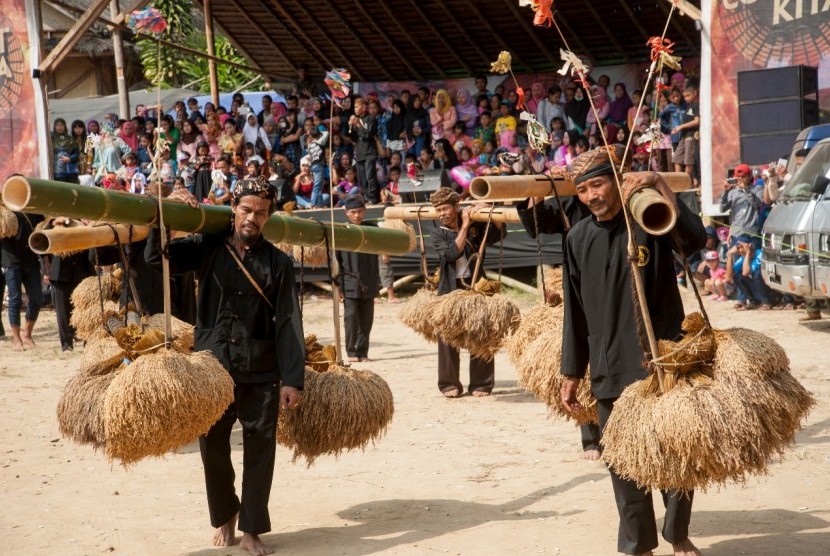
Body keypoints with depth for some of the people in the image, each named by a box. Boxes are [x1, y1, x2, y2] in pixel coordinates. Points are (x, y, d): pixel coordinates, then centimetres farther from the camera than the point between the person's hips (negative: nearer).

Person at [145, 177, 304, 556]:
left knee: (260, 449, 1)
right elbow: (157, 258, -4)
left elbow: (289, 323, -4)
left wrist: (292, 379, -10)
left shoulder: (278, 262, 1)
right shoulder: (207, 249, 4)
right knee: (212, 447, 8)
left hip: (261, 372, -1)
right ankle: (224, 517, 30)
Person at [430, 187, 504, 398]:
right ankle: (449, 384, 10)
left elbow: (498, 234, 1)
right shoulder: (437, 236, 2)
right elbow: (452, 253, -15)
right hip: (450, 291, -1)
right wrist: (465, 225, -14)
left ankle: (481, 384, 8)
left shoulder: (475, 227, 7)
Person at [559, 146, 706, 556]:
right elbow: (575, 312, 10)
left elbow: (695, 239, -26)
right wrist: (571, 373, 10)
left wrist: (659, 185, -26)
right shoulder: (579, 238, 5)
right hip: (610, 369, 3)